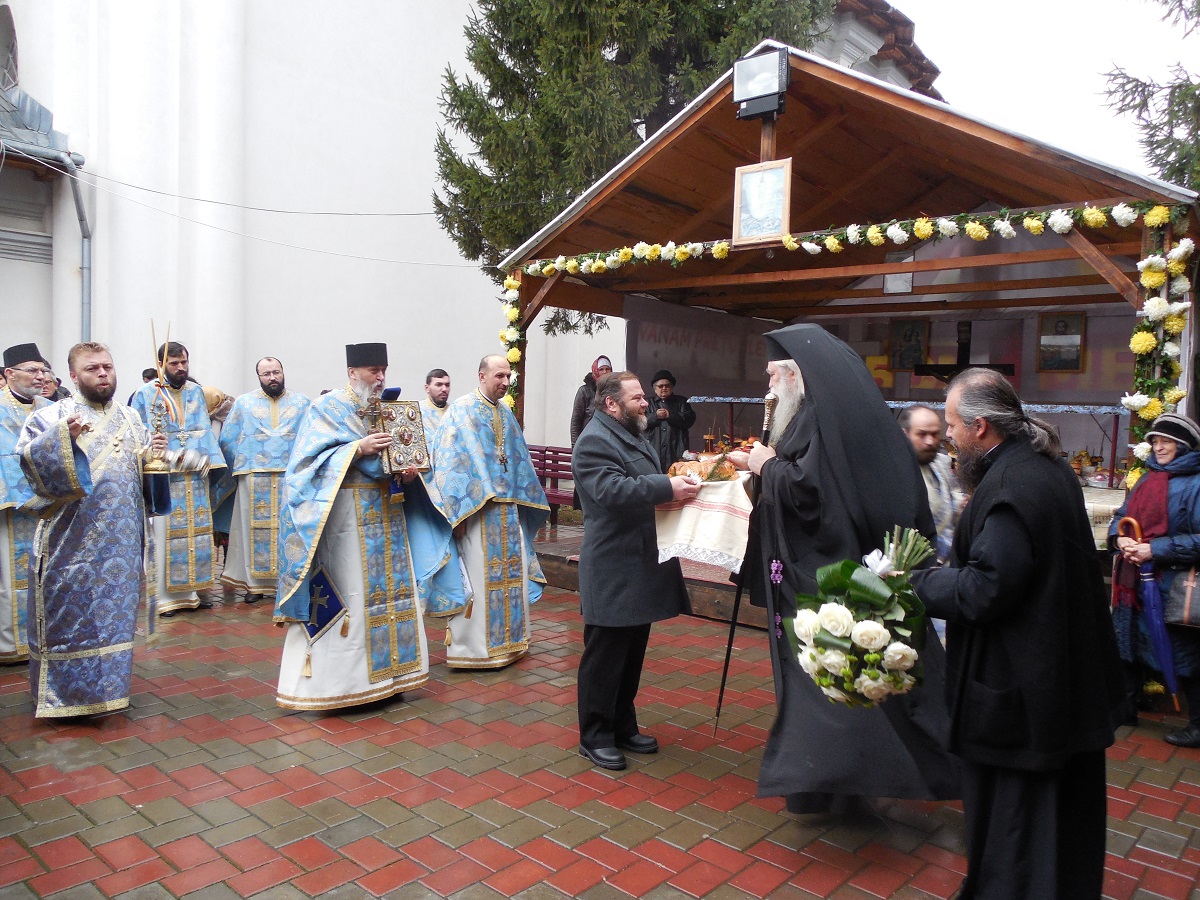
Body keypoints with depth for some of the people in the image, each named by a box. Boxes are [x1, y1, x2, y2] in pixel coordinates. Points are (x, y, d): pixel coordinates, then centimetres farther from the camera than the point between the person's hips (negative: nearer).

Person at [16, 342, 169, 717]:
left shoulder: (131, 418, 14)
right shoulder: (53, 415, 0)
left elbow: (146, 468, 17)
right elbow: (27, 458, -12)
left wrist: (155, 452, -4)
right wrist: (62, 437, -27)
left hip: (121, 538, 4)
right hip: (73, 537, -4)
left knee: (116, 608, 10)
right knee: (71, 609, 0)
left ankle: (108, 685, 24)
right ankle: (63, 691, 14)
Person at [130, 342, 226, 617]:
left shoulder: (196, 392, 12)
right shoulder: (146, 393, 0)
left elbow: (205, 429, 8)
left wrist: (208, 460, -3)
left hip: (195, 475, 4)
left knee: (196, 531, 7)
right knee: (165, 534, -2)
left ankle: (191, 591, 16)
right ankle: (166, 596, 6)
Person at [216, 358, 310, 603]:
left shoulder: (302, 402, 9)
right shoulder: (243, 403, 11)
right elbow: (226, 440, 9)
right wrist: (238, 470, 4)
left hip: (293, 478, 0)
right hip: (254, 479, 0)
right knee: (255, 530, 2)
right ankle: (255, 583, 8)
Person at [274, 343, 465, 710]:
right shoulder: (326, 408, -3)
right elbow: (310, 460, -12)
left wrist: (407, 473, -3)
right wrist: (358, 449, -24)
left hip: (386, 514, 7)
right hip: (346, 518, -7)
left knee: (389, 589, 9)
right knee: (345, 594, -5)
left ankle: (383, 671, 20)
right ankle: (336, 678, 6)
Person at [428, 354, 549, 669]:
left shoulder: (506, 413, 14)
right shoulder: (461, 410, -8)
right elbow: (450, 461, -14)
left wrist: (523, 500, 16)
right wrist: (459, 511, -19)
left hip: (507, 507, 7)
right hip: (477, 508, -7)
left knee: (510, 571, 11)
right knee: (479, 575, -3)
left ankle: (507, 639, 24)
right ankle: (473, 646, 8)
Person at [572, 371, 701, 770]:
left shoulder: (635, 437, 19)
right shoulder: (594, 441, -14)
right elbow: (612, 490, -28)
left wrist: (681, 481, 9)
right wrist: (668, 487, -30)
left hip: (641, 566, 10)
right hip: (612, 572, -10)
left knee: (633, 654, 17)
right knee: (604, 655, 1)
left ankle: (623, 727, 30)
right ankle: (594, 736, 14)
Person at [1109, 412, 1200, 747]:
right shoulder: (1147, 478, 10)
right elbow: (1121, 516, 16)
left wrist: (1155, 550, -21)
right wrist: (1120, 538, -5)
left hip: (1173, 588, -8)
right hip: (1135, 581, 8)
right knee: (1128, 646, 17)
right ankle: (1127, 708, 32)